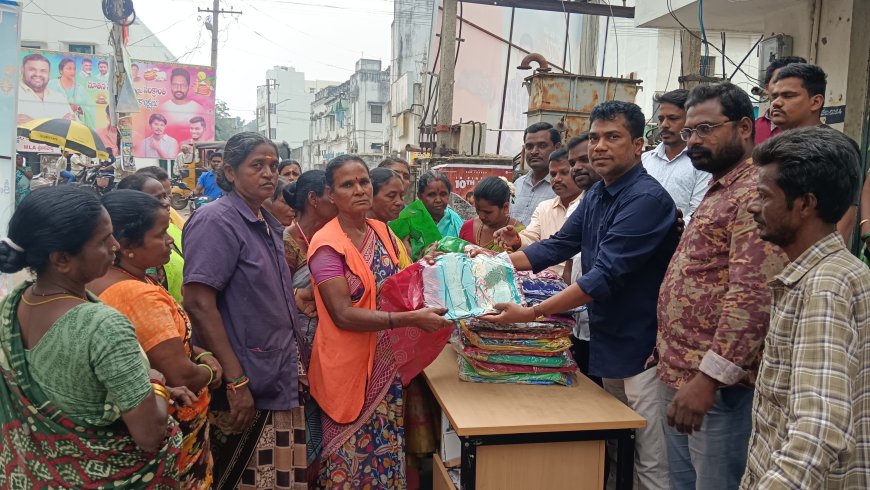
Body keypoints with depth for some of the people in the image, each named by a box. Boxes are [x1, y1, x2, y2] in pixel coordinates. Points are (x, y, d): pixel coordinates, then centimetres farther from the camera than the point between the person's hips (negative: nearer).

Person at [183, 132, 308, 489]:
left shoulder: (269, 225, 12)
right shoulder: (216, 222, -15)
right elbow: (199, 304, -22)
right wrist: (236, 381, -23)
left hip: (282, 379, 8)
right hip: (248, 386, -8)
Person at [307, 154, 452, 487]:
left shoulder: (383, 233, 5)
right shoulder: (327, 245, -16)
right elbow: (343, 315, -23)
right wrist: (412, 319, -28)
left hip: (386, 363, 6)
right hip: (347, 367, -6)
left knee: (387, 450, 17)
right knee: (349, 457, 8)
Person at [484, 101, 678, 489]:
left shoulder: (647, 199, -21)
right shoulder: (596, 196, 8)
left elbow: (605, 277, -27)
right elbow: (557, 246, 13)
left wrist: (531, 314, -29)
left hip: (644, 350, -9)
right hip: (609, 345, 9)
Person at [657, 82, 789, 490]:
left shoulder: (756, 193, -16)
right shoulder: (717, 191, 17)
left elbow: (752, 297, -25)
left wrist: (709, 378, -27)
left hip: (715, 385, -9)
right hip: (679, 378, 9)